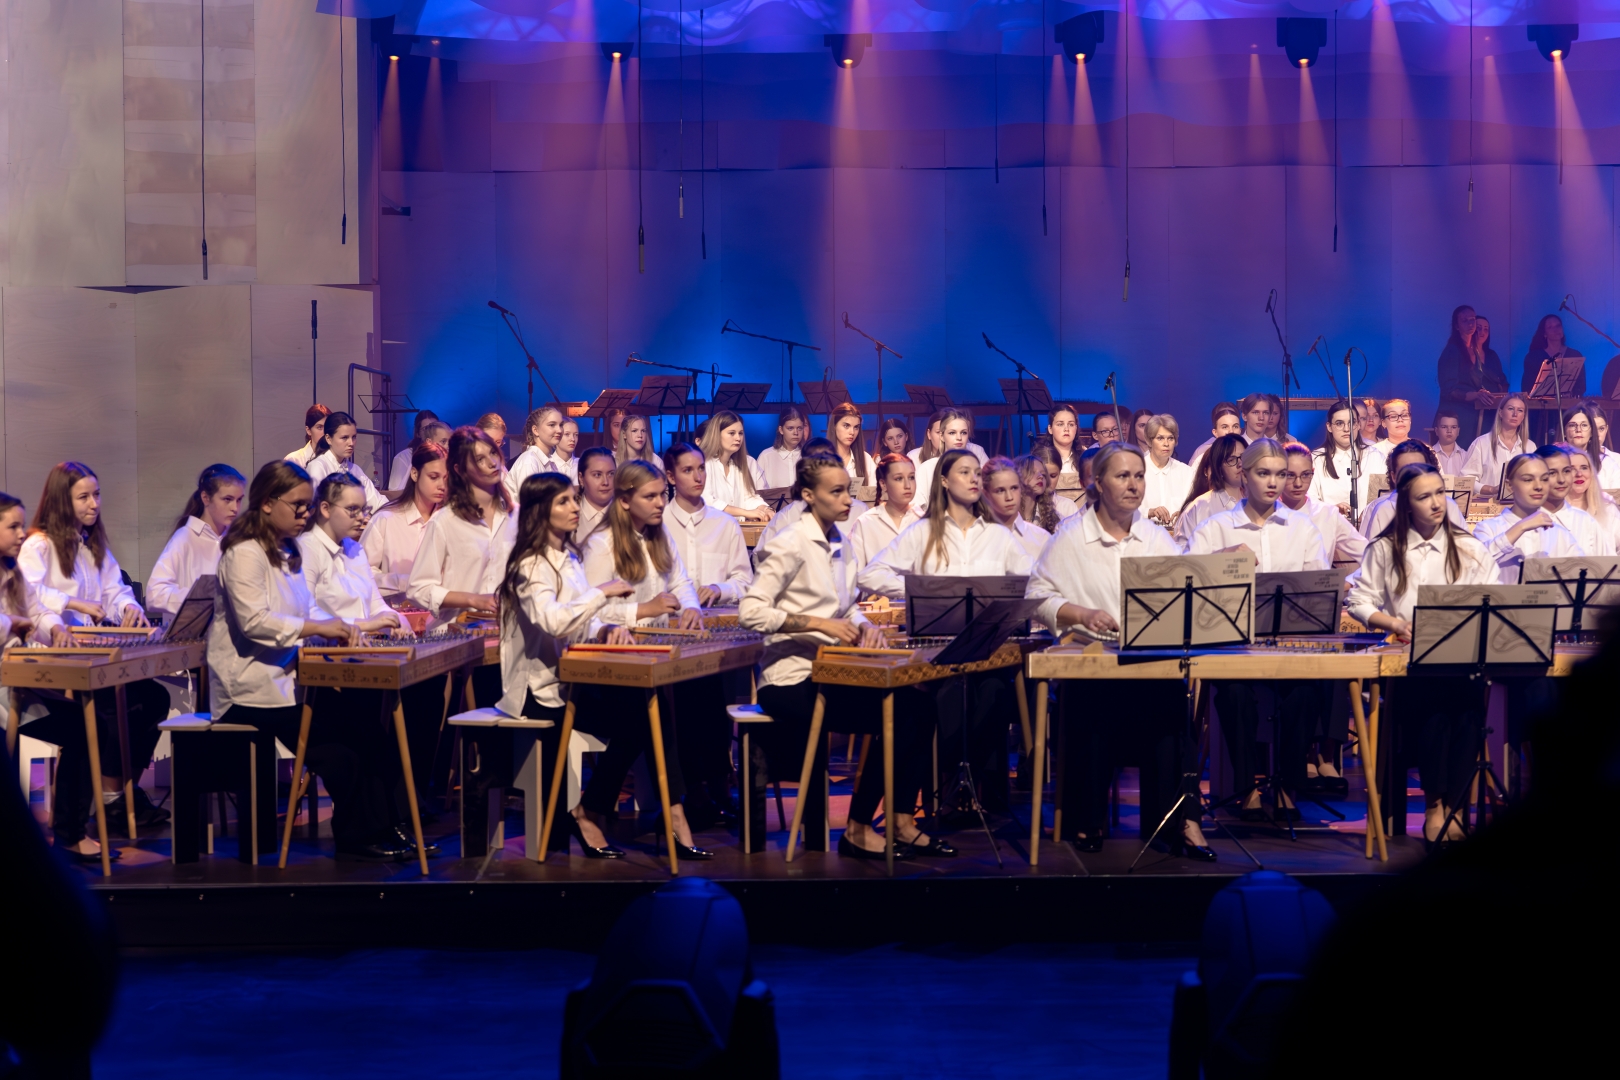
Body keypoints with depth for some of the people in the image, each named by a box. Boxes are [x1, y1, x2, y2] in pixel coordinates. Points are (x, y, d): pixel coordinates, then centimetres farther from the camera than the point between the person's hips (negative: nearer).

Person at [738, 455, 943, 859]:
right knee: (892, 718, -19)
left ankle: (901, 822, -2)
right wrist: (820, 624, -25)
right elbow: (750, 612, -20)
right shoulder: (791, 545, -13)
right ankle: (857, 831, -6)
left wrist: (863, 624, -5)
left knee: (916, 704, -9)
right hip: (792, 679, -8)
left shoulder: (838, 541, 12)